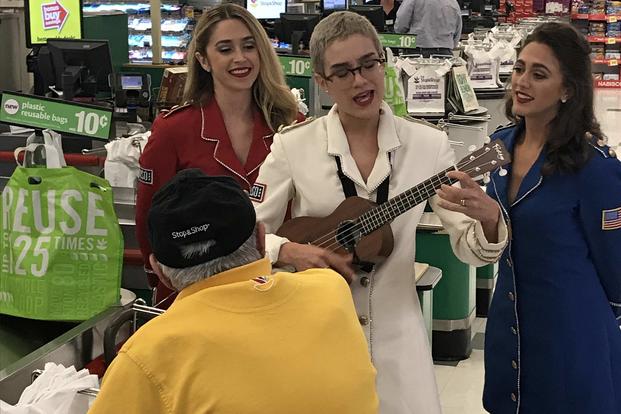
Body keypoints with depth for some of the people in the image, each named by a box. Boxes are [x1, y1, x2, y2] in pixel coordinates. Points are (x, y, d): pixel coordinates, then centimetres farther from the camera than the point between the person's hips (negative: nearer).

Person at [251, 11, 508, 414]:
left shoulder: (428, 144, -4)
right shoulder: (293, 145, -7)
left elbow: (470, 249, -6)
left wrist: (488, 217, -28)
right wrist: (292, 252, -20)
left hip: (395, 332, 1)